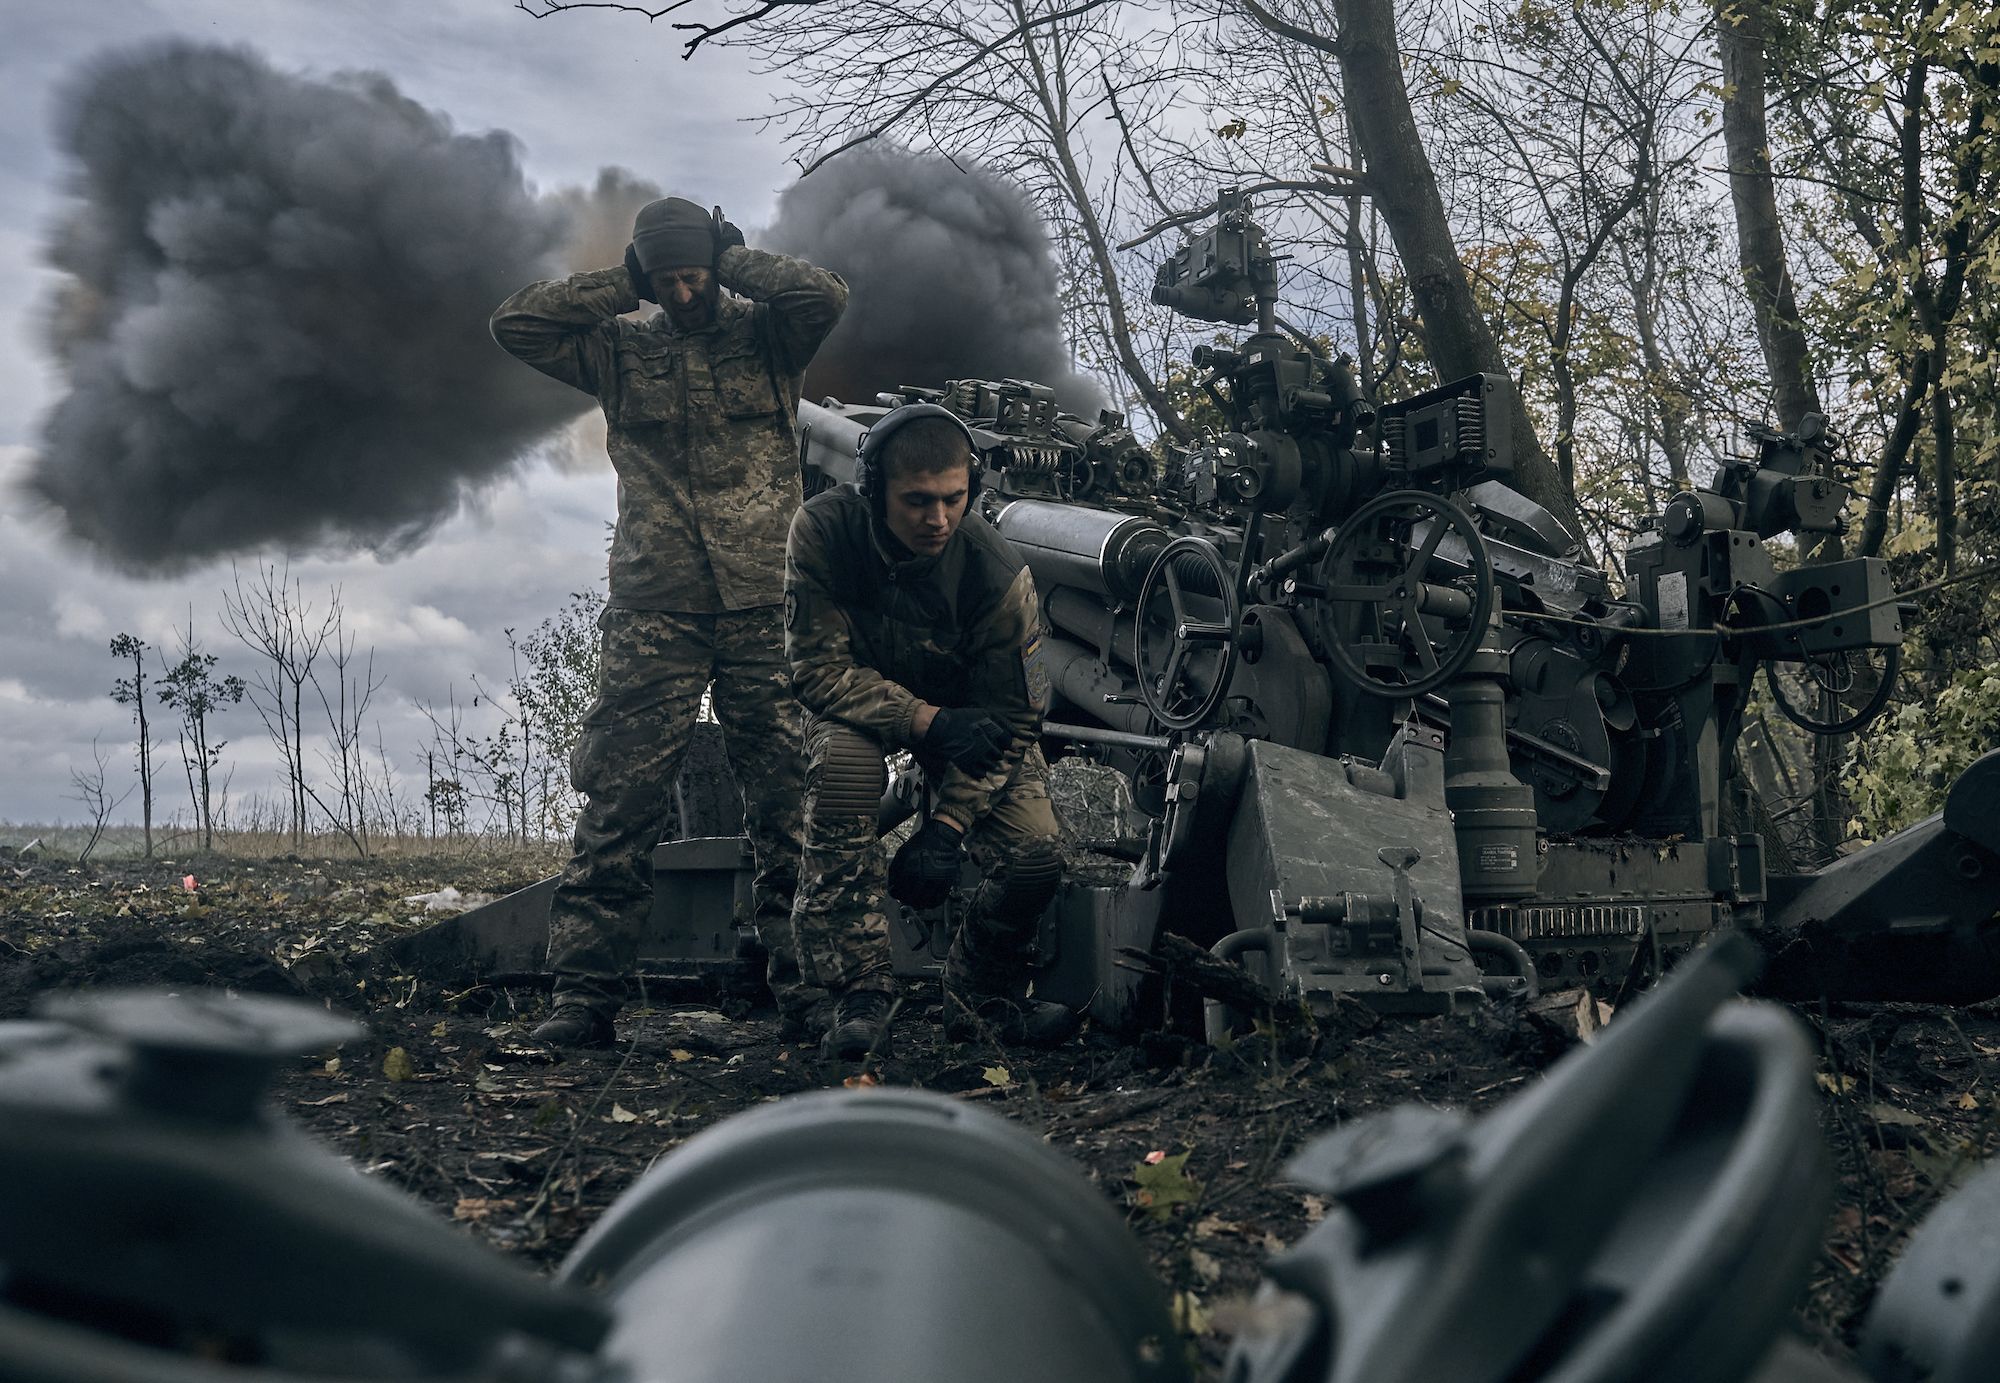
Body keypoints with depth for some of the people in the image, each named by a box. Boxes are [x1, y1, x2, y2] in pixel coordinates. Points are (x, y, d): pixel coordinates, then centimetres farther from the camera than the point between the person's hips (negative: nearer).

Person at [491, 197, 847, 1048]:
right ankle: (586, 994, 0)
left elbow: (825, 296, -9)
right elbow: (515, 323, 4)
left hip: (764, 606, 0)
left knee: (789, 800, 1)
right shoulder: (620, 350, 13)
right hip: (654, 612, 1)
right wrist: (622, 287, 5)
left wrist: (732, 262, 3)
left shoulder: (765, 337, 10)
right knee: (619, 804, -3)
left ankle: (804, 977, 9)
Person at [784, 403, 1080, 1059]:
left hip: (965, 712, 1)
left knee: (1035, 852, -19)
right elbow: (818, 665, -25)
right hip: (858, 706, -1)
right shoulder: (821, 530, -27)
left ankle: (979, 996, 12)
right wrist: (926, 721, -38)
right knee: (842, 758, -37)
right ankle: (857, 993, -26)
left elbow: (1011, 721, -20)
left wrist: (945, 827, -29)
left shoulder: (1000, 574, -27)